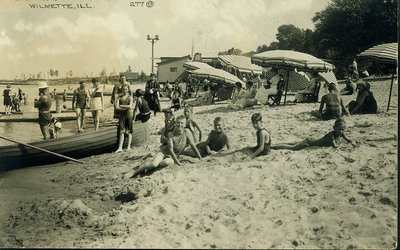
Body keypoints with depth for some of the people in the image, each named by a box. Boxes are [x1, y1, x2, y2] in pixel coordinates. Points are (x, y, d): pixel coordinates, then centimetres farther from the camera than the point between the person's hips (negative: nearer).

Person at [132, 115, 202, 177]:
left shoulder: (186, 132, -9)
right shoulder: (170, 135, -13)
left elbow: (193, 145, -6)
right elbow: (170, 149, -17)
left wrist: (200, 158, -5)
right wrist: (178, 162, -23)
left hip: (174, 156, 1)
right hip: (164, 152, -1)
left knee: (167, 162, -36)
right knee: (154, 164, -31)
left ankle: (149, 166, -12)